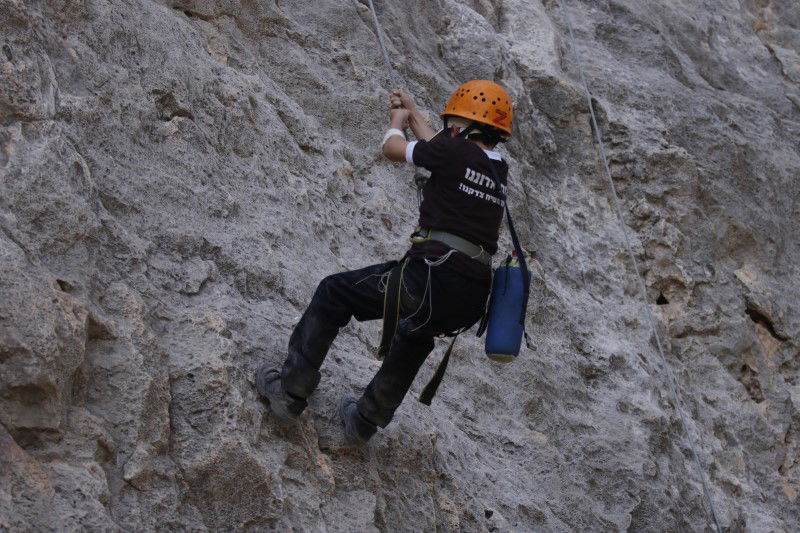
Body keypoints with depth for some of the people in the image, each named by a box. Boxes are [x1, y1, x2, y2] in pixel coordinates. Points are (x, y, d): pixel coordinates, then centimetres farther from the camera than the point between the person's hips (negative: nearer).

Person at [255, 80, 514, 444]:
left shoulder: (457, 149, -5)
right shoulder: (498, 169, 15)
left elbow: (393, 148, 11)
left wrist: (397, 122, 33)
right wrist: (414, 115, 49)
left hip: (432, 280, -7)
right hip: (472, 301, 7)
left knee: (333, 293, 14)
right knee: (416, 334, 39)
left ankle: (291, 391, 17)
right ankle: (364, 422, 47)